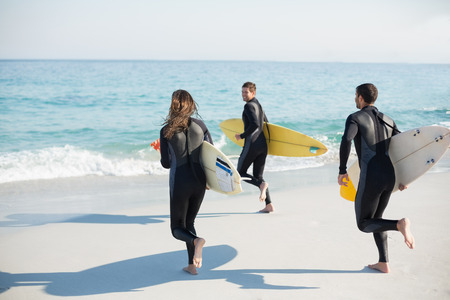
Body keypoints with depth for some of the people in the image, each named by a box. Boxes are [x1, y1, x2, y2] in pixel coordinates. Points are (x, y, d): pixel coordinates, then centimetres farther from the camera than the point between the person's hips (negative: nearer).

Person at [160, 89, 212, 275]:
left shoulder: (166, 131, -7)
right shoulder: (200, 125, 0)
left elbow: (166, 163, -3)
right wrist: (209, 180, 18)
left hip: (179, 184, -3)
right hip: (199, 182, 3)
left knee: (177, 228, 10)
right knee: (189, 222, 21)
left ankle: (196, 241, -23)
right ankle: (192, 265, 16)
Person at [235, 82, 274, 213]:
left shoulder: (249, 105, -10)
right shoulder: (259, 105, 18)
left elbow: (255, 124, -23)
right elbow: (266, 123, 27)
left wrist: (242, 136, -13)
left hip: (252, 144, -9)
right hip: (263, 144, 9)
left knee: (240, 173, 5)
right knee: (258, 176, 11)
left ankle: (262, 184, -18)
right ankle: (269, 204, 2)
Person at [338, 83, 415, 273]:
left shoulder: (355, 118, -2)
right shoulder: (388, 121, 16)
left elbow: (346, 140, -22)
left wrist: (342, 171, -15)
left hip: (370, 179, -7)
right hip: (390, 177, 7)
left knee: (364, 224, 6)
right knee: (375, 219, 23)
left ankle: (399, 225, -19)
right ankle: (383, 263, 18)